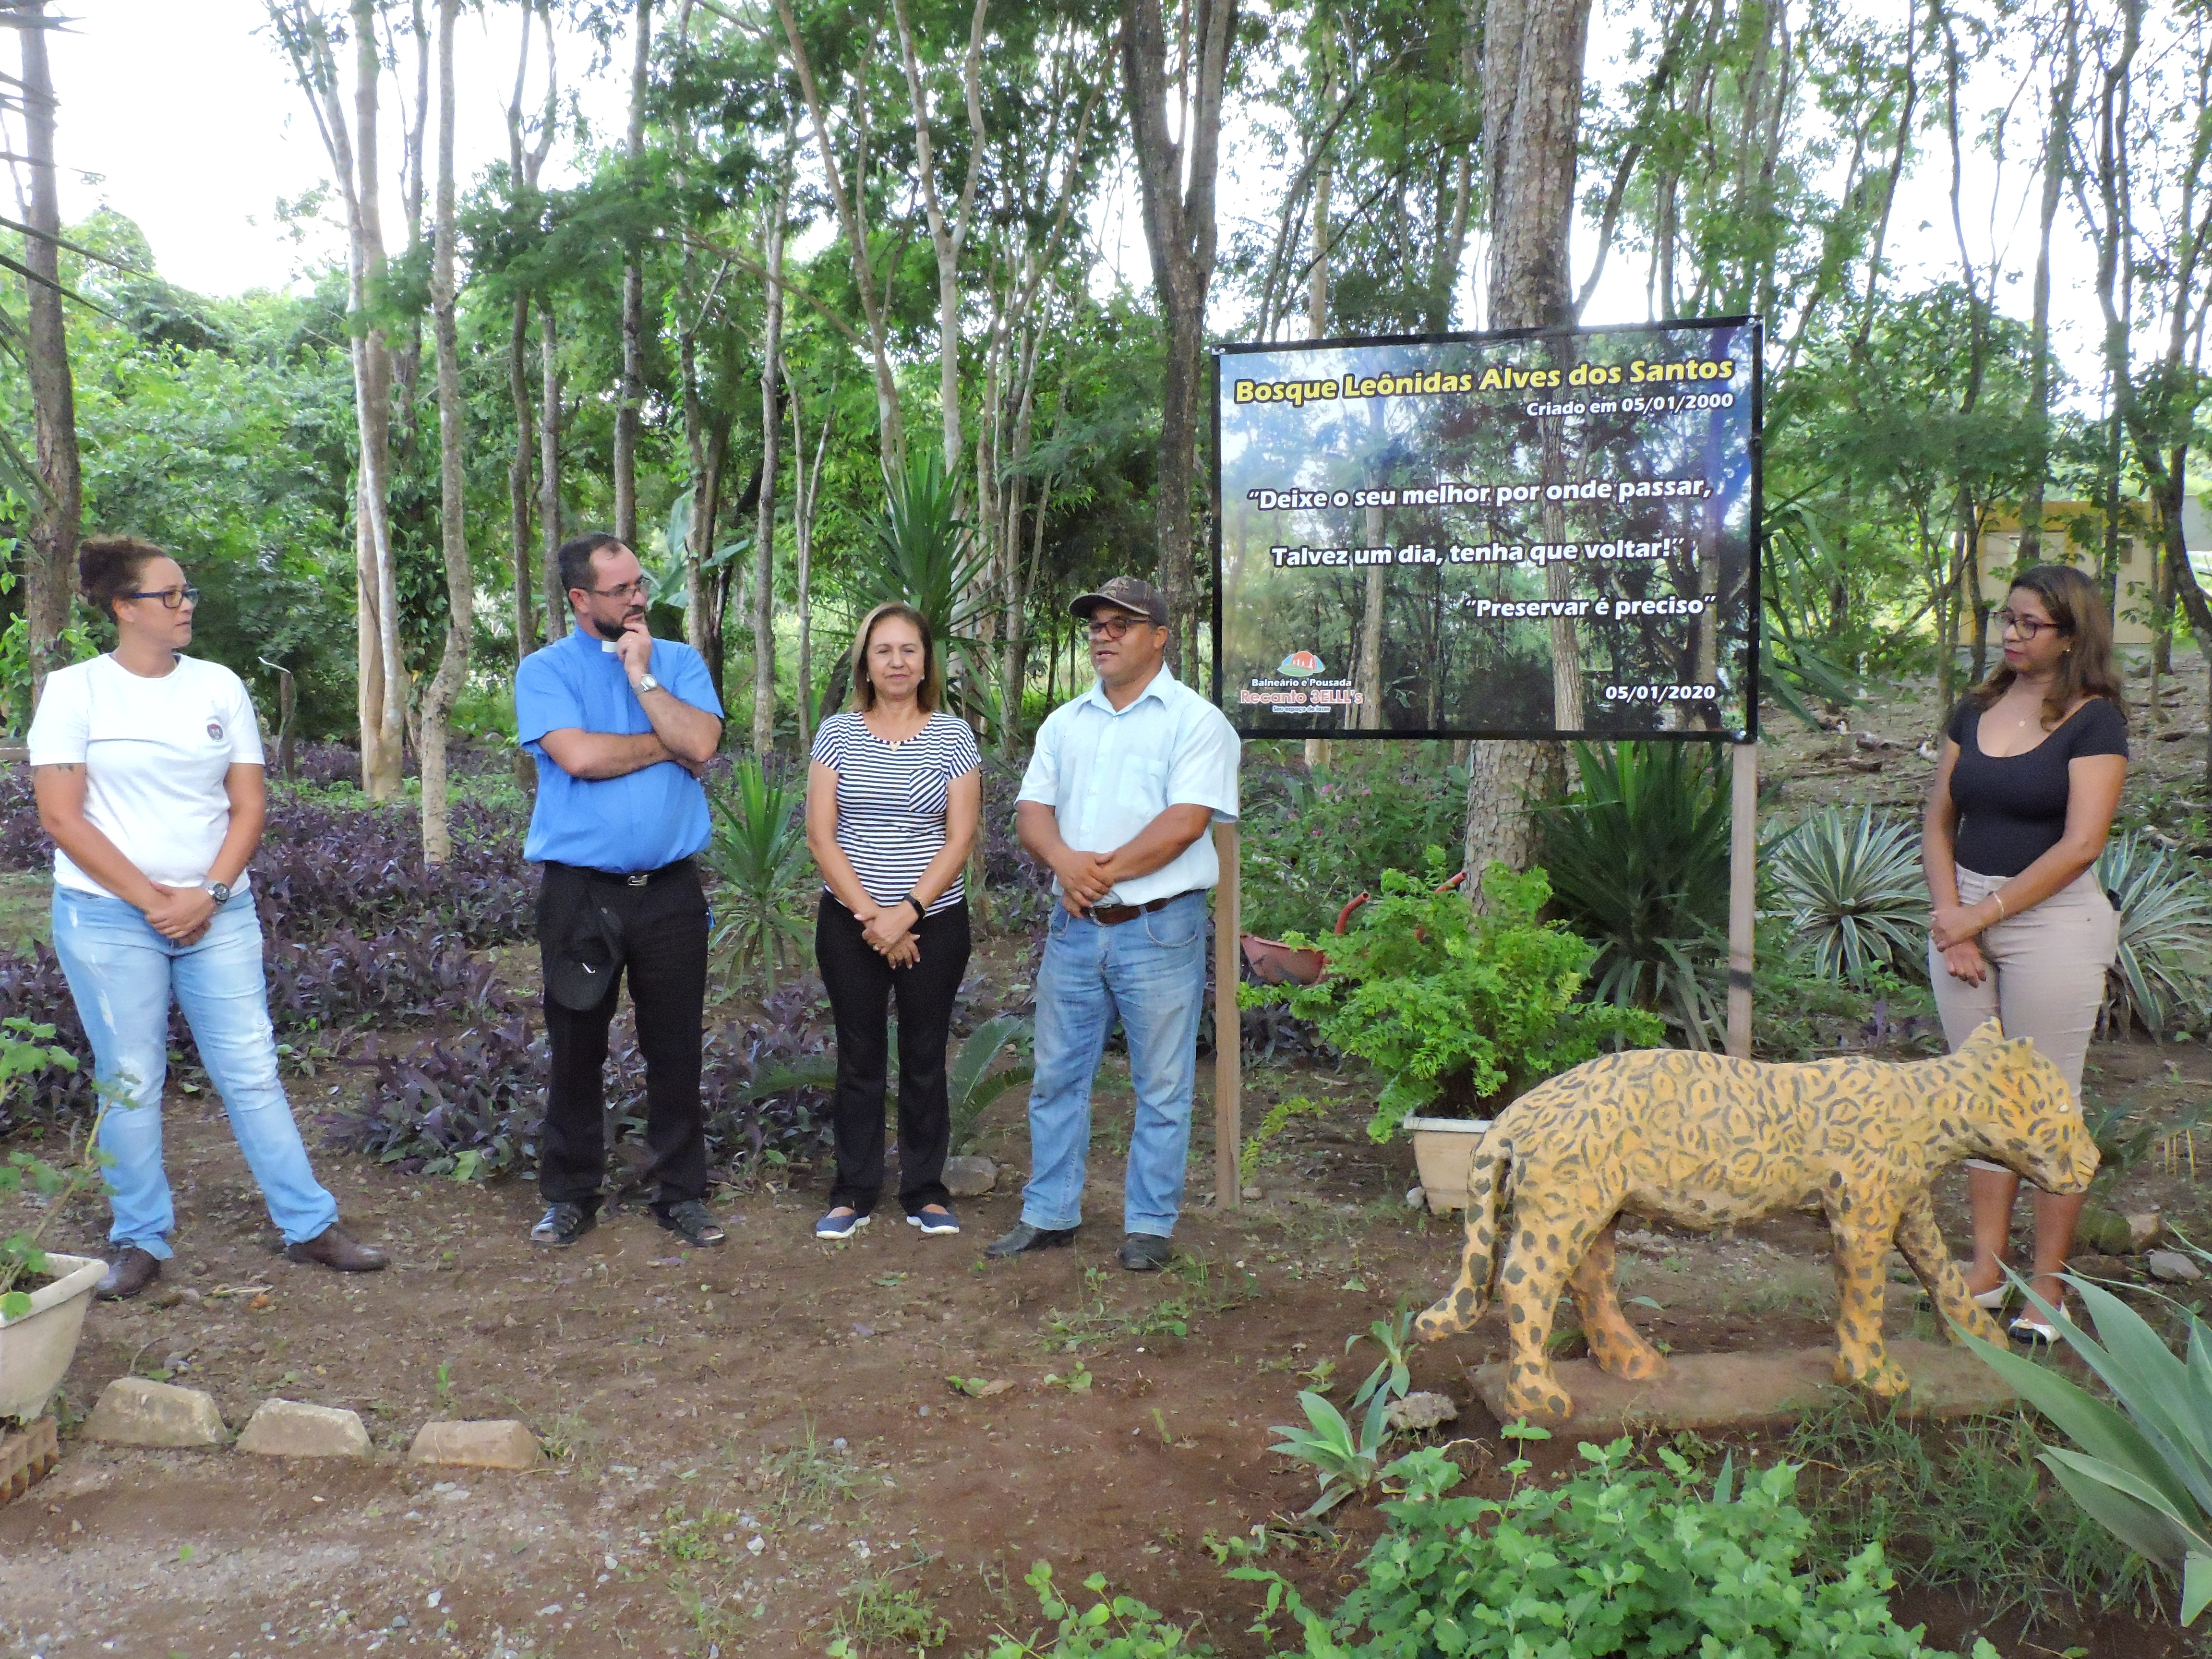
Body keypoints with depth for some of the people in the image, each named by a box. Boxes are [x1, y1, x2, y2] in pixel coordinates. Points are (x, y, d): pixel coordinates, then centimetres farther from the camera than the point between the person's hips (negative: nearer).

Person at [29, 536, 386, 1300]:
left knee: (253, 1071, 3)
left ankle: (310, 1226, 9)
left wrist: (208, 894, -9)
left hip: (217, 913, 2)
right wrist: (152, 901, -11)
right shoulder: (75, 690, -3)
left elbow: (249, 804, 4)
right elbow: (61, 817, -7)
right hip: (109, 916, -2)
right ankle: (140, 1243, 18)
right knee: (130, 1083, 4)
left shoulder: (219, 686, 6)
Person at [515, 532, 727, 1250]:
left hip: (671, 890, 2)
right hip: (579, 892, -1)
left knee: (676, 1049, 7)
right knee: (576, 1049, 9)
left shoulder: (680, 662, 9)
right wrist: (665, 746, -5)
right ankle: (570, 1196, 23)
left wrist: (641, 676, -8)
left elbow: (701, 743, -9)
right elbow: (577, 755, -16)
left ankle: (681, 1192, 20)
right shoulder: (545, 670, 1)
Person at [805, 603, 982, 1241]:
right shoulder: (837, 734, 2)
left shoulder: (954, 736, 0)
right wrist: (870, 915, -12)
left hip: (935, 922, 0)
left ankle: (925, 1190, 20)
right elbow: (820, 836, -4)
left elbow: (960, 838, -5)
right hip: (849, 924, 1)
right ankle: (853, 1191, 20)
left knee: (925, 1058, 8)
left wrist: (907, 912, -15)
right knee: (859, 1058, 8)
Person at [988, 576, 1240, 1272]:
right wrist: (1065, 862, -14)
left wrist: (1106, 871, -14)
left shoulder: (1195, 720, -3)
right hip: (1074, 927, 5)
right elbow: (1033, 810, 7)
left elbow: (1186, 821, -14)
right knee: (1056, 1077, 11)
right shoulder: (1064, 723, 15)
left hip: (1159, 927, -5)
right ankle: (1049, 1214, 23)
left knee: (1161, 1088, 4)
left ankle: (1149, 1226, 15)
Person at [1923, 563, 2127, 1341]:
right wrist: (1950, 911, -5)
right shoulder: (1977, 710, 9)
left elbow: (2080, 845, -14)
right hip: (1965, 915, 5)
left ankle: (2048, 1286, 12)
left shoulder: (2094, 720, -7)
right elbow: (1940, 820, 9)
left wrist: (1983, 916, -12)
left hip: (2052, 920, -5)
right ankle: (1986, 1268, 20)